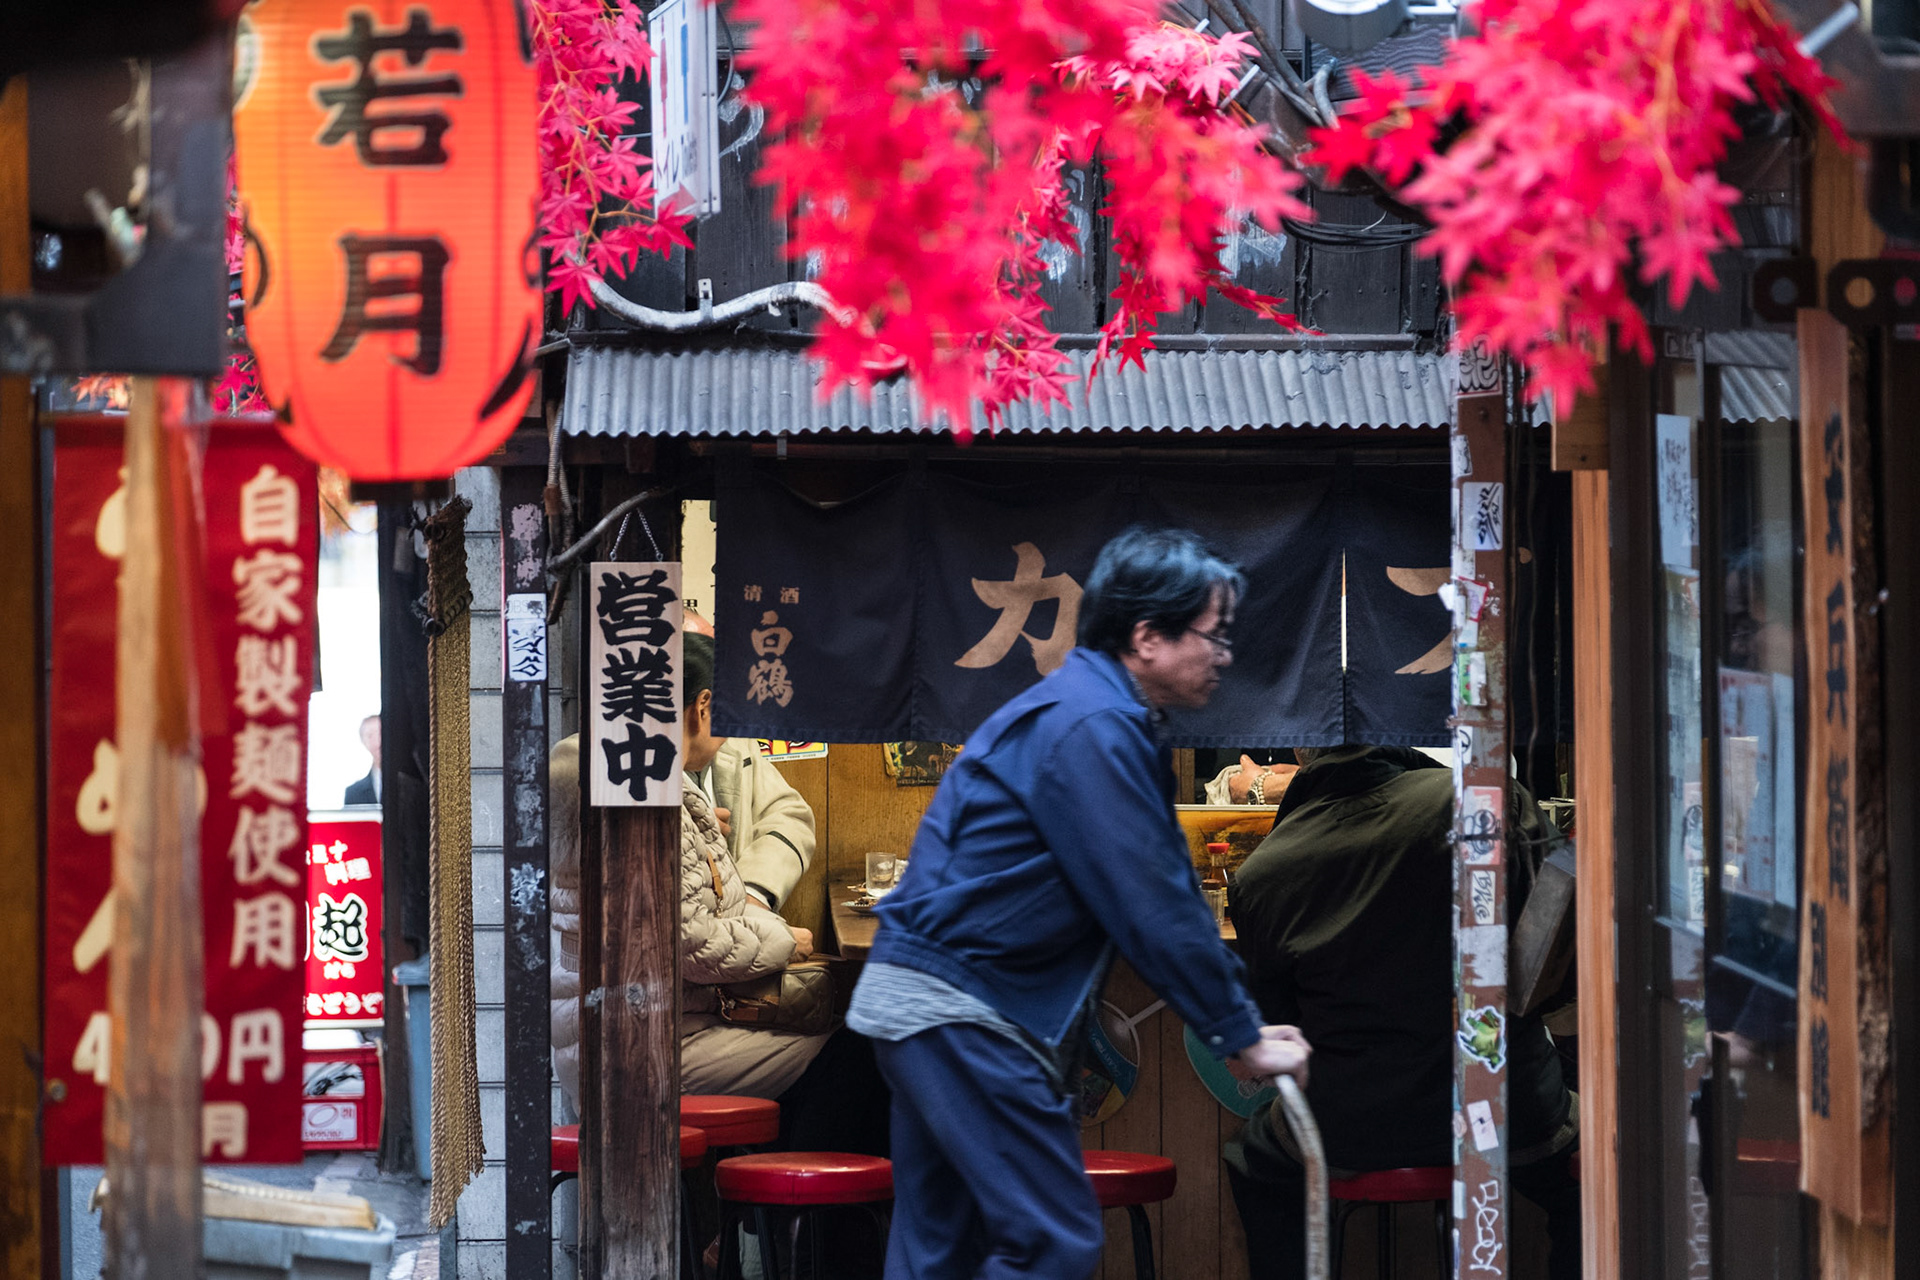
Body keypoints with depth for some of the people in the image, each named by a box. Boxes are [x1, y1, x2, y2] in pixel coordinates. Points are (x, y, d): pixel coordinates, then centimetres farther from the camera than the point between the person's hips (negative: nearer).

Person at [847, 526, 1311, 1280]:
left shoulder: (1107, 717, 17)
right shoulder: (1089, 728, -17)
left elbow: (1164, 891, 19)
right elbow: (1152, 908, -18)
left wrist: (1238, 1023, 15)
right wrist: (1242, 1039, -11)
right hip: (958, 1010, -11)